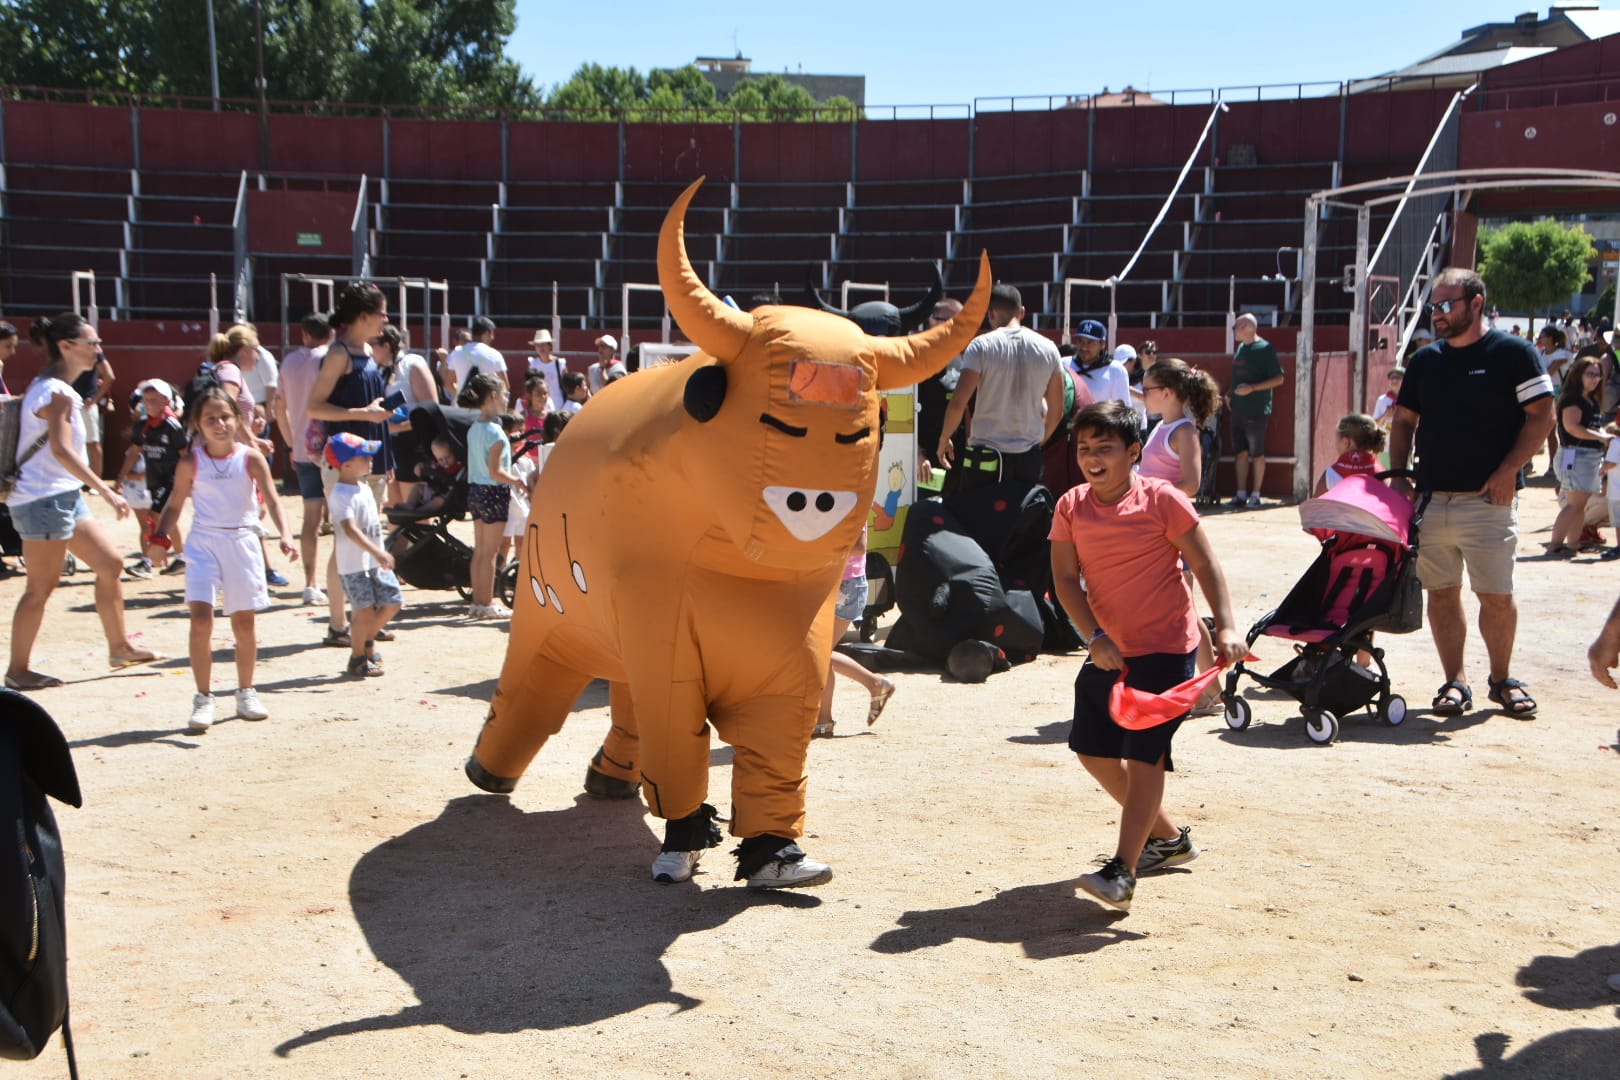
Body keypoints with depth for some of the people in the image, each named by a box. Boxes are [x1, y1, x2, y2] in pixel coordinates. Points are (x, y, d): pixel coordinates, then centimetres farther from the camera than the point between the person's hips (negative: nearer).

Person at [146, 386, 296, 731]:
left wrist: (285, 535, -25)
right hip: (204, 542, 0)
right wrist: (159, 539, -5)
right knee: (200, 617, -12)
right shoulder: (191, 463, -1)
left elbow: (272, 499, -11)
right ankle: (203, 698, -4)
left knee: (243, 622, 8)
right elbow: (175, 505, 6)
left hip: (242, 541, 1)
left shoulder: (250, 458, -3)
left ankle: (246, 693, 23)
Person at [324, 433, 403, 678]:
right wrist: (377, 552, -36)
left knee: (393, 602, 9)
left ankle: (368, 639, 30)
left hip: (375, 561, 9)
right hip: (353, 564, -9)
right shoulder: (341, 495, -18)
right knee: (365, 610, -5)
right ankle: (357, 659, 10)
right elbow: (350, 529, -28)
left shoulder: (365, 488, 13)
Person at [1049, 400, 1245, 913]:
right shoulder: (1071, 508, -1)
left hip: (1166, 647, -6)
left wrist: (1225, 626, -17)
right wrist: (1095, 636, -17)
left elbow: (1204, 565, -8)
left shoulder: (1162, 499, -11)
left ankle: (1123, 871, -9)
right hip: (1108, 651, 6)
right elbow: (1066, 577, -5)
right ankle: (1169, 836, 31)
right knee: (1093, 750, 12)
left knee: (1144, 754, -10)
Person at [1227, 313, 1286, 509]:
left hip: (1256, 411, -7)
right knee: (1241, 452, 9)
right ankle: (1241, 494, 13)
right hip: (1238, 409, 7)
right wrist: (1231, 395, 15)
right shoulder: (1241, 347, 12)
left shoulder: (1264, 349, -11)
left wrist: (1252, 388, -21)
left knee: (1257, 454, 0)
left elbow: (1278, 379, -14)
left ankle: (1255, 495, 5)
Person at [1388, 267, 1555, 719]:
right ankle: (1454, 683, 15)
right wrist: (1398, 475, 4)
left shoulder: (1514, 353, -3)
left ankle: (1502, 679, 17)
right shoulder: (1425, 360, 12)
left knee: (1496, 595, -2)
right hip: (1431, 498, 5)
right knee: (1441, 593, 6)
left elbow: (1541, 416, -5)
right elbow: (1403, 422, 17)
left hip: (1487, 500, -4)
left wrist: (1508, 471, -13)